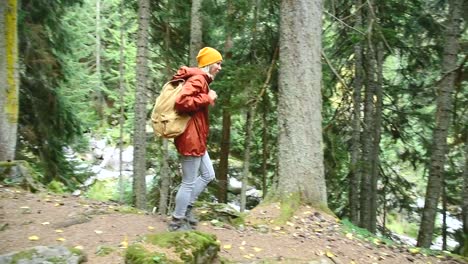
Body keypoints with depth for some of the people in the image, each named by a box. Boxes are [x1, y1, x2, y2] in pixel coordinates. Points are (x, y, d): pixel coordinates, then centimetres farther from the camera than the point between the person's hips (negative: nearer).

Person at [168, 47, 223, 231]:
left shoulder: (201, 80, 17)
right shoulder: (197, 79, -16)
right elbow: (181, 101, -29)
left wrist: (207, 99, 8)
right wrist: (207, 99, -19)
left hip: (196, 138, 11)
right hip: (191, 139, -11)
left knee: (208, 175, 20)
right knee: (189, 182, 2)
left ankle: (185, 208, 29)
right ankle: (177, 221, 17)